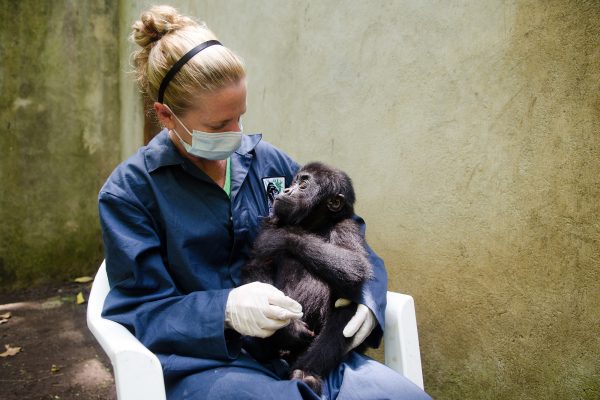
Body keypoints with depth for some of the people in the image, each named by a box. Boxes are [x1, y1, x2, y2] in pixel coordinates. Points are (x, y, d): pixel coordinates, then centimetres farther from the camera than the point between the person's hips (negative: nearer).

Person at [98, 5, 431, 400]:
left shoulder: (268, 161, 7)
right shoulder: (129, 191, -3)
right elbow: (140, 313, -5)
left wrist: (366, 295, -7)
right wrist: (225, 310, -23)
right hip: (201, 361, -3)